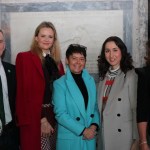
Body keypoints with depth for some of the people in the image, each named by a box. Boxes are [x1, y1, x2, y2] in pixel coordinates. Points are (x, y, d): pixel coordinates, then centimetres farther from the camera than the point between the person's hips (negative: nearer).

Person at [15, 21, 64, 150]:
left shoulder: (56, 60, 13)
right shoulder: (24, 58, -6)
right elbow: (26, 92, -11)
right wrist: (41, 119, -14)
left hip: (55, 115, 6)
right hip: (35, 116, -6)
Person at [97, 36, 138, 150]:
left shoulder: (131, 76, -12)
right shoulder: (104, 75, 6)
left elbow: (136, 108, -12)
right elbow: (100, 105, 11)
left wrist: (135, 138, -11)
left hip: (123, 135, -5)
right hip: (103, 134, 5)